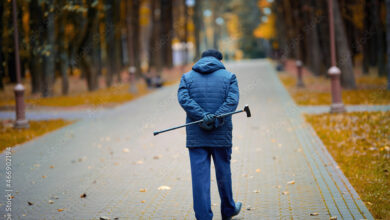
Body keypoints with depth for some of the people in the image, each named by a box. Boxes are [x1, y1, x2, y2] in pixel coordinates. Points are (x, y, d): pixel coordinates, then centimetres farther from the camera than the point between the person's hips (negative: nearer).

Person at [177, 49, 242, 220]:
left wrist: (203, 116, -17)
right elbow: (232, 100, -10)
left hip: (195, 136, 0)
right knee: (223, 174, 15)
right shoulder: (228, 76, 5)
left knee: (199, 176, 0)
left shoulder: (187, 77, 8)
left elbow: (183, 98, -9)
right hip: (221, 135, 0)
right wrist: (216, 121, -15)